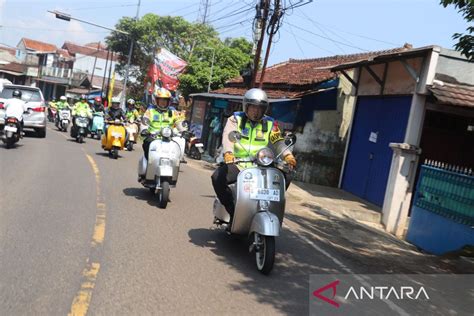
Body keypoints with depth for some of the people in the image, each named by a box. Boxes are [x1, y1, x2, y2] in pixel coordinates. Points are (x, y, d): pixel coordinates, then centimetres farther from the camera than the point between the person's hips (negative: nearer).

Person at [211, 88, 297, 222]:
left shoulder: (270, 124, 12)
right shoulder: (236, 119, 5)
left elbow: (278, 142, 0)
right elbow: (228, 137, -13)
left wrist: (287, 155, -21)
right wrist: (228, 153, -34)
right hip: (237, 164, -2)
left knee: (285, 178, -17)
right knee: (217, 177, -28)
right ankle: (233, 211, -12)